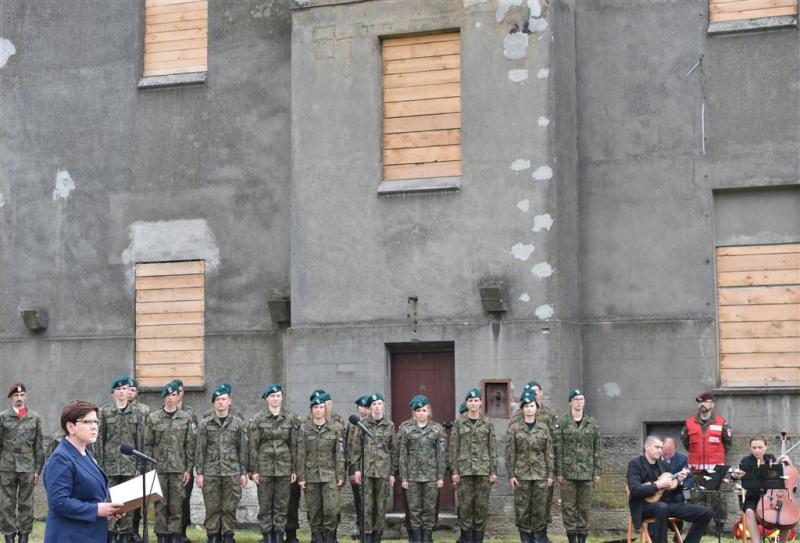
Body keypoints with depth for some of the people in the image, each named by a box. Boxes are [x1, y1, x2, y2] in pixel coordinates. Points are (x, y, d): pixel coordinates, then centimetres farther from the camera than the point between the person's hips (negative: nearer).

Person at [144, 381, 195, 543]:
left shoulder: (186, 418, 5)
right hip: (158, 468, 0)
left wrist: (188, 469, 0)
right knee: (160, 504, 2)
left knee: (177, 504, 0)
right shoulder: (153, 418, 4)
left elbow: (190, 446, 5)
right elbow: (147, 445, 5)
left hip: (179, 469, 0)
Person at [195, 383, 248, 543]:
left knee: (230, 507, 2)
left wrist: (244, 472, 3)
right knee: (212, 507, 2)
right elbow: (200, 450, 4)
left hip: (232, 472, 0)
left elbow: (243, 450, 7)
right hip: (210, 472, 0)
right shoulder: (205, 424, 5)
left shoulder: (238, 423, 7)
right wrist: (199, 472, -2)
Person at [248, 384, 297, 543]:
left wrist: (294, 469, 5)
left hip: (284, 466, 2)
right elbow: (253, 446, -1)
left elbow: (293, 445, 8)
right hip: (264, 466, -2)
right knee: (265, 504, 1)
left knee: (282, 504, 3)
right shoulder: (258, 419, -1)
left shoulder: (289, 418, 6)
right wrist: (253, 470, -6)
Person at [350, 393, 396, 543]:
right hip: (366, 470, -1)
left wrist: (392, 473, 6)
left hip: (384, 471, 1)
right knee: (367, 505, -2)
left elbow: (393, 450, 9)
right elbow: (356, 448, 3)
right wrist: (356, 468, -4)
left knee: (381, 505, 4)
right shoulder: (363, 424, 3)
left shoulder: (389, 425, 7)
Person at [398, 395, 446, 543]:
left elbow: (442, 454, 2)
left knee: (429, 509, 3)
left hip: (431, 476, 0)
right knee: (414, 509, 3)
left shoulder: (437, 429, 3)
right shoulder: (406, 430, 3)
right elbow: (402, 455, 2)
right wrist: (403, 477, -3)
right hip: (412, 475, 0)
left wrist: (441, 476, -4)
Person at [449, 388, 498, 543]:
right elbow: (454, 448, 3)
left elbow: (493, 448, 6)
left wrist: (494, 471, 1)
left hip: (483, 469, 1)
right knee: (465, 505, -1)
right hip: (464, 469, -1)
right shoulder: (459, 423, 3)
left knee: (482, 505, 1)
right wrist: (454, 471, -3)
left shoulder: (487, 424, 6)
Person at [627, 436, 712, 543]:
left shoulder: (663, 464, 16)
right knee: (662, 507, -43)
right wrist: (658, 485, -23)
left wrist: (678, 482, -2)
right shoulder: (635, 464, -4)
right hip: (646, 505, -7)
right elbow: (634, 490, -19)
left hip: (667, 503, 7)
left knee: (705, 513, -5)